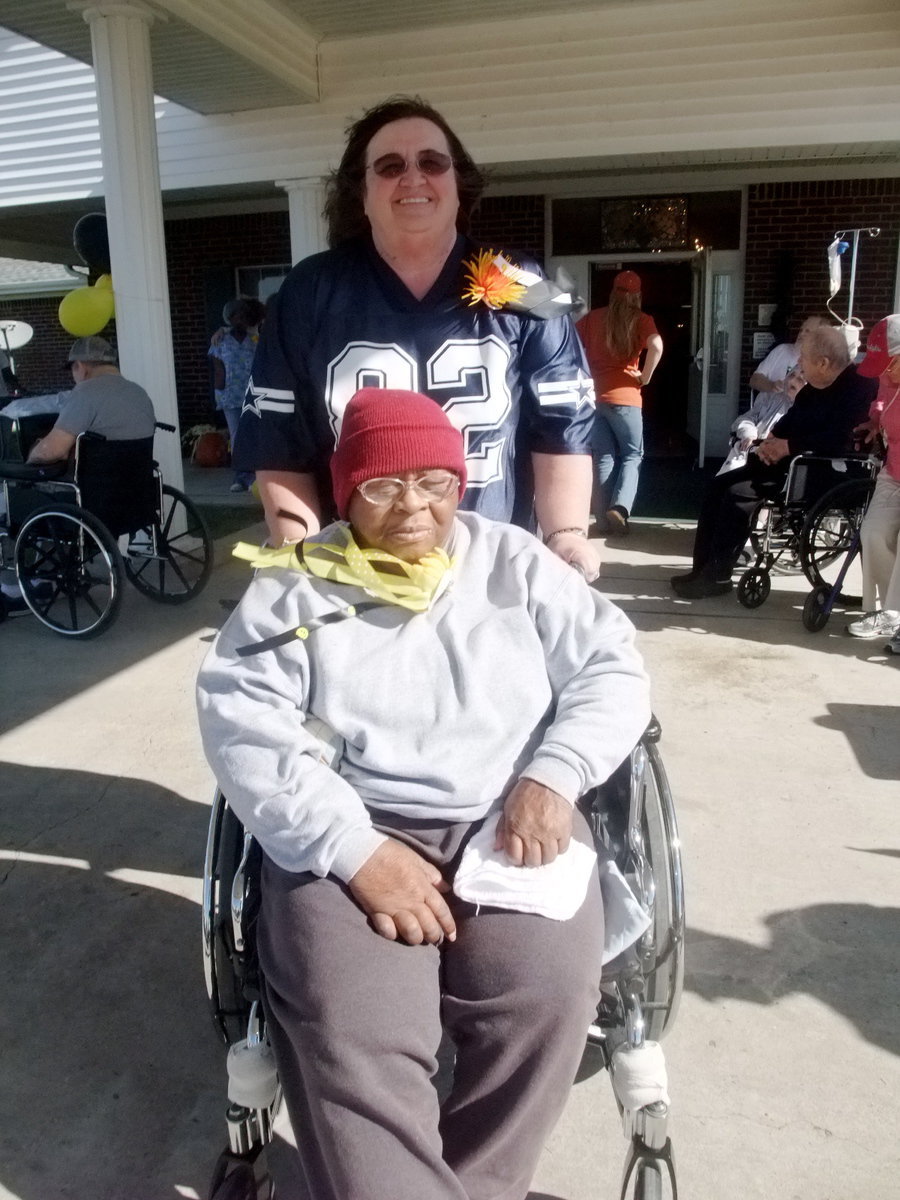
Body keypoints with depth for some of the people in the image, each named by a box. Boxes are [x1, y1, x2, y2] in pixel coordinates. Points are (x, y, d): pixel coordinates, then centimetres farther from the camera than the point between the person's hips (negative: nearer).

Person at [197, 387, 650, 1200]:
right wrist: (357, 850, -16)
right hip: (353, 832, -1)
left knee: (545, 1002, -22)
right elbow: (243, 724, -4)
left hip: (512, 820, 2)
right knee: (350, 1037, -25)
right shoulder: (295, 587, 7)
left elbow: (613, 668, 10)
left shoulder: (513, 562, 13)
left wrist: (552, 777, -9)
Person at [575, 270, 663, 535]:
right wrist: (645, 376, -5)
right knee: (632, 455, 8)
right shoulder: (641, 320, -1)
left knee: (604, 458, 10)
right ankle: (619, 507, -13)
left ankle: (606, 516, 9)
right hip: (624, 397, -3)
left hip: (593, 395, 3)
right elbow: (656, 346, -18)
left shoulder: (592, 317, 9)